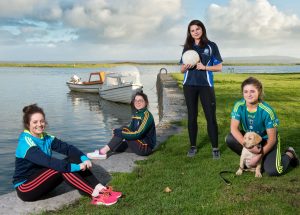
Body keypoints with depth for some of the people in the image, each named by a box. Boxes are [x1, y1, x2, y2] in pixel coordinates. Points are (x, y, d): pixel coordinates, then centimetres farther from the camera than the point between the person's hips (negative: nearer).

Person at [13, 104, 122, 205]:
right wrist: (75, 167, -34)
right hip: (25, 188, -7)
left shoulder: (46, 138, 2)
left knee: (74, 159, -12)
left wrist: (84, 158, -26)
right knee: (62, 168, -29)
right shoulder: (25, 142, -20)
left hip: (40, 180, 7)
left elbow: (67, 147, -8)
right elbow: (47, 161, -33)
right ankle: (96, 195, -29)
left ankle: (99, 188, -21)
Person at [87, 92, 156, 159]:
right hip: (139, 144, 8)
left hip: (146, 147, -8)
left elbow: (138, 134, -23)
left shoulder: (147, 115, -15)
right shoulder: (135, 114, 10)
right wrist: (117, 131, -11)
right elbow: (131, 130, 7)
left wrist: (119, 132, -22)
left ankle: (104, 151, -19)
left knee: (123, 129, -19)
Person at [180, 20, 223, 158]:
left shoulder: (211, 46, 4)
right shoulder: (187, 47, 12)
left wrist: (204, 67, -13)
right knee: (191, 116, 6)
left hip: (206, 85, -2)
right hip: (189, 85, 3)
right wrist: (186, 66, -10)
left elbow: (219, 67, 2)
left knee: (211, 116, -5)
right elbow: (182, 70, 13)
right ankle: (193, 146, 16)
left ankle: (215, 148, 2)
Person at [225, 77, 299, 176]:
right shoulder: (239, 106, -20)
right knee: (229, 139, -26)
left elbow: (272, 139, -22)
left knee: (272, 170, -22)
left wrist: (259, 156, -25)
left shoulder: (267, 111, -28)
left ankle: (289, 154, 11)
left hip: (266, 139, -3)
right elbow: (234, 128, -23)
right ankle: (249, 158, 1)